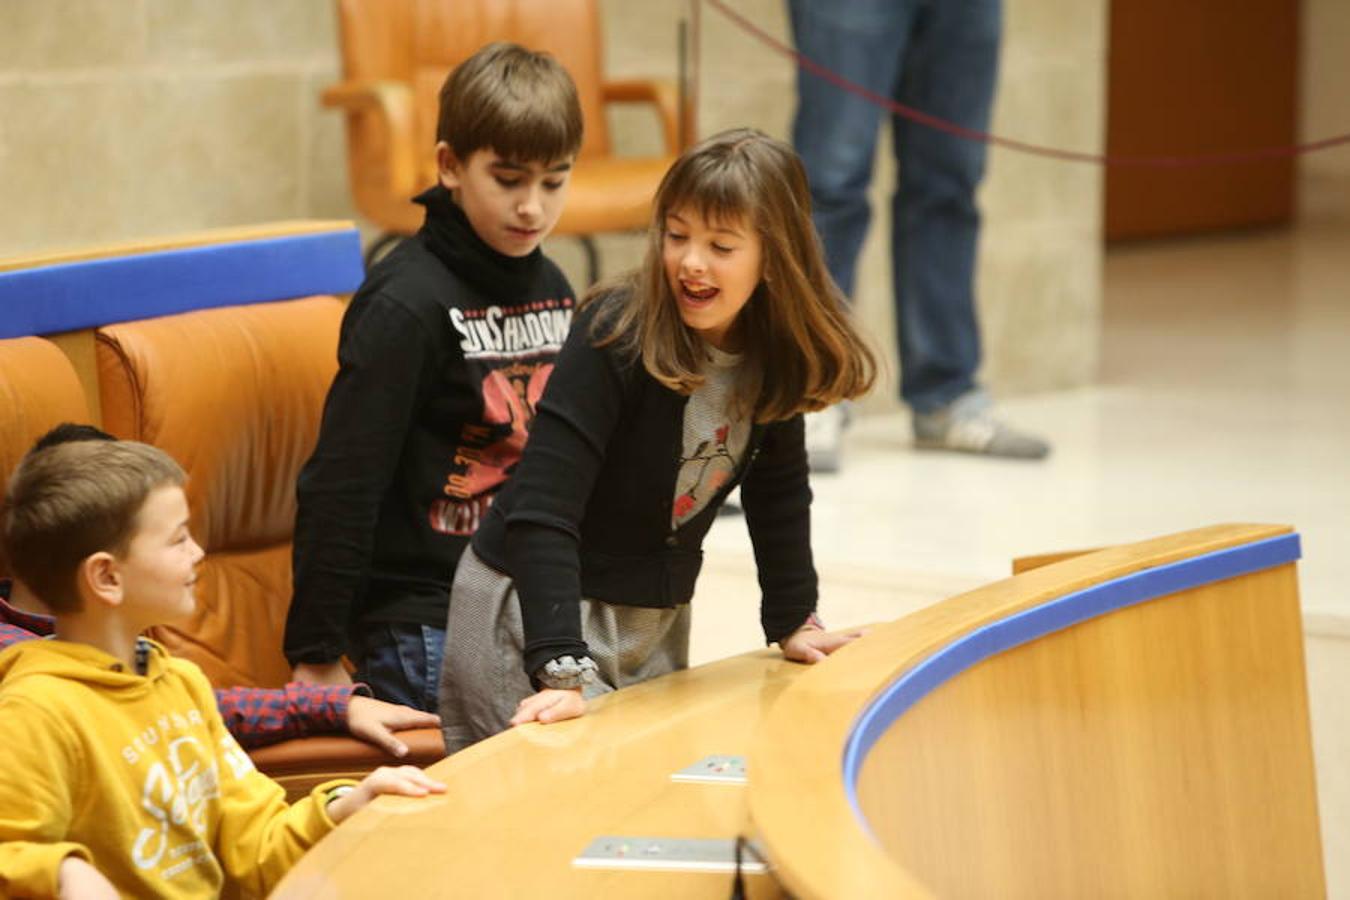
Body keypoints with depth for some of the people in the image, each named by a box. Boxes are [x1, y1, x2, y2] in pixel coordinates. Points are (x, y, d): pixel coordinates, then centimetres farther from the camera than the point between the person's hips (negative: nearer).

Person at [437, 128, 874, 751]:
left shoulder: (776, 353, -5)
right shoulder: (615, 337, -24)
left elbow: (777, 490, 12)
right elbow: (542, 511, -28)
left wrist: (793, 621, 12)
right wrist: (562, 669, -35)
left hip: (657, 617, 7)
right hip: (535, 607, -6)